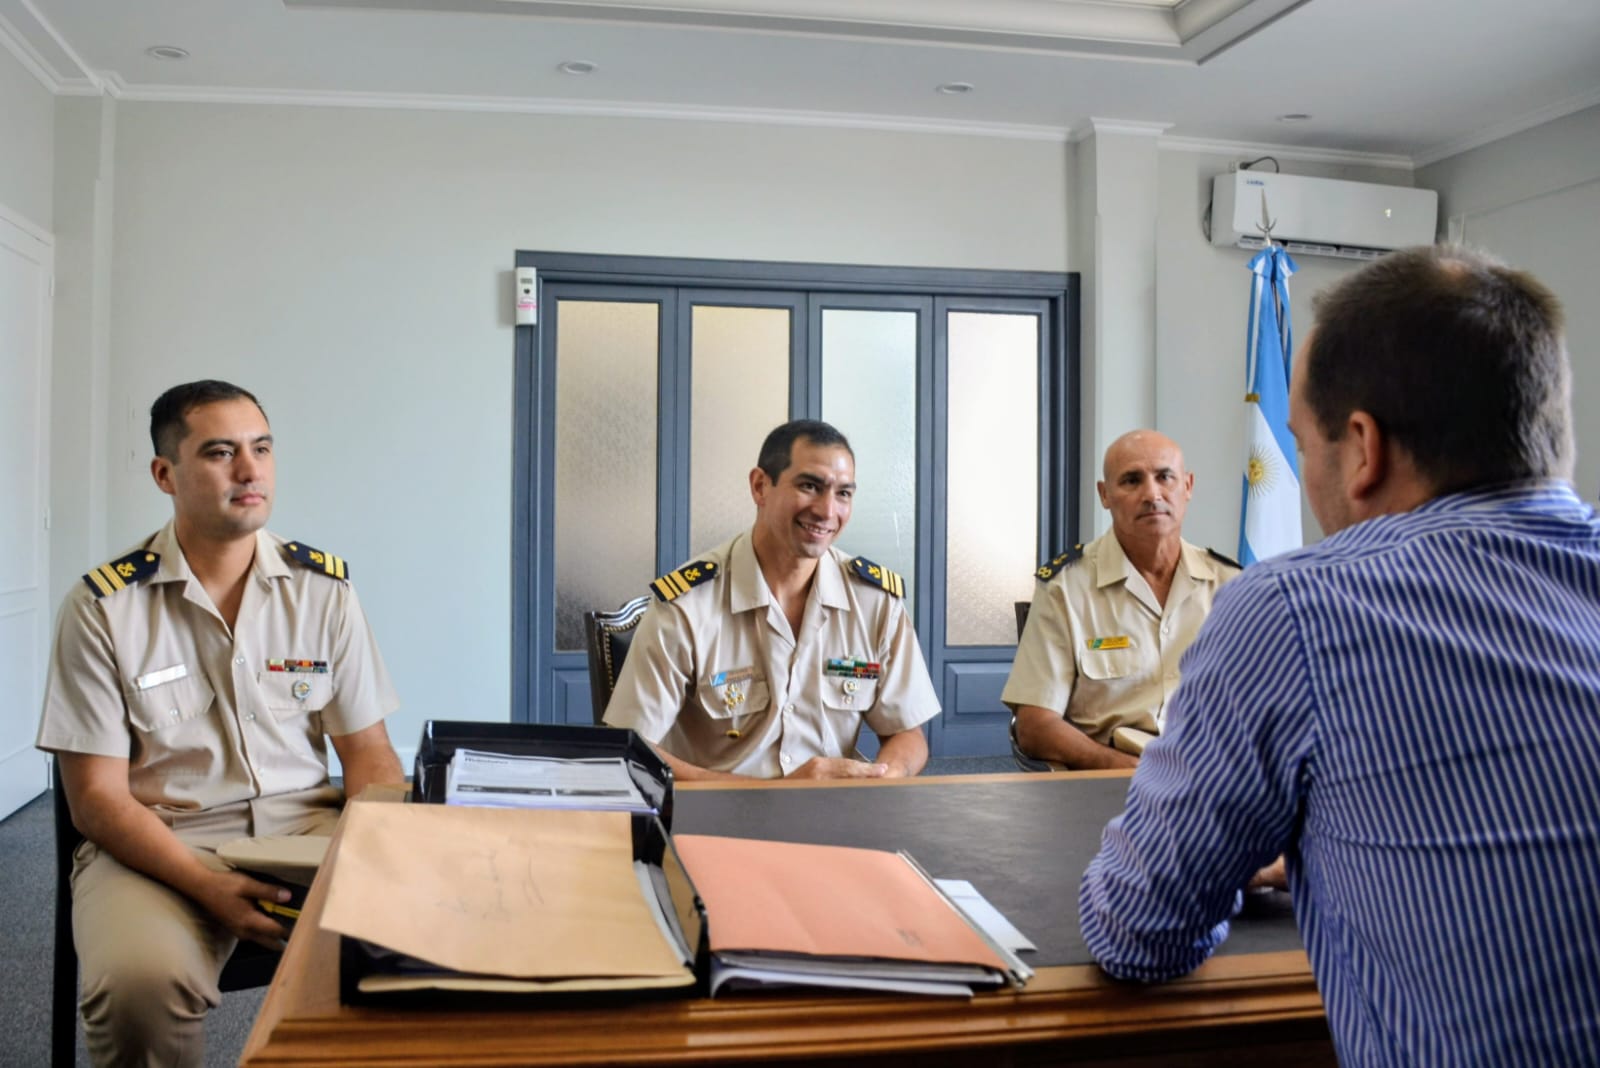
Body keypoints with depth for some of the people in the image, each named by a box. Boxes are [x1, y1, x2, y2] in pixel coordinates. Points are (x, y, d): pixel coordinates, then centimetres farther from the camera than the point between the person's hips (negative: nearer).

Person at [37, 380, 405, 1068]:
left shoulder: (324, 588, 4)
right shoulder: (103, 607, -4)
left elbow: (368, 753, 6)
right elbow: (97, 796, -5)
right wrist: (209, 888, -21)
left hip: (306, 826, 2)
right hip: (159, 841, -2)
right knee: (142, 979, -34)